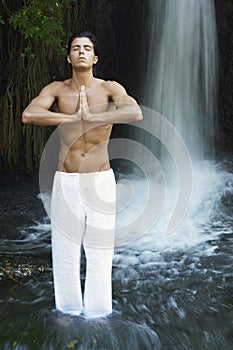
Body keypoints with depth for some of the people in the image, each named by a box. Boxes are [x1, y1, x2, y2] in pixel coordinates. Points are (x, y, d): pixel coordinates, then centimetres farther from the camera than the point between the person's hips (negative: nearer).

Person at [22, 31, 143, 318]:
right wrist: (74, 118, -19)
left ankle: (97, 310, 24)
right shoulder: (56, 89, 0)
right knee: (64, 248, 9)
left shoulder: (110, 89, -3)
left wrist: (91, 116, -23)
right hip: (65, 180, 1)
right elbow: (28, 115, -19)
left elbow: (136, 113, -23)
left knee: (99, 249, 6)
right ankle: (68, 308, 29)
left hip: (100, 179, -1)